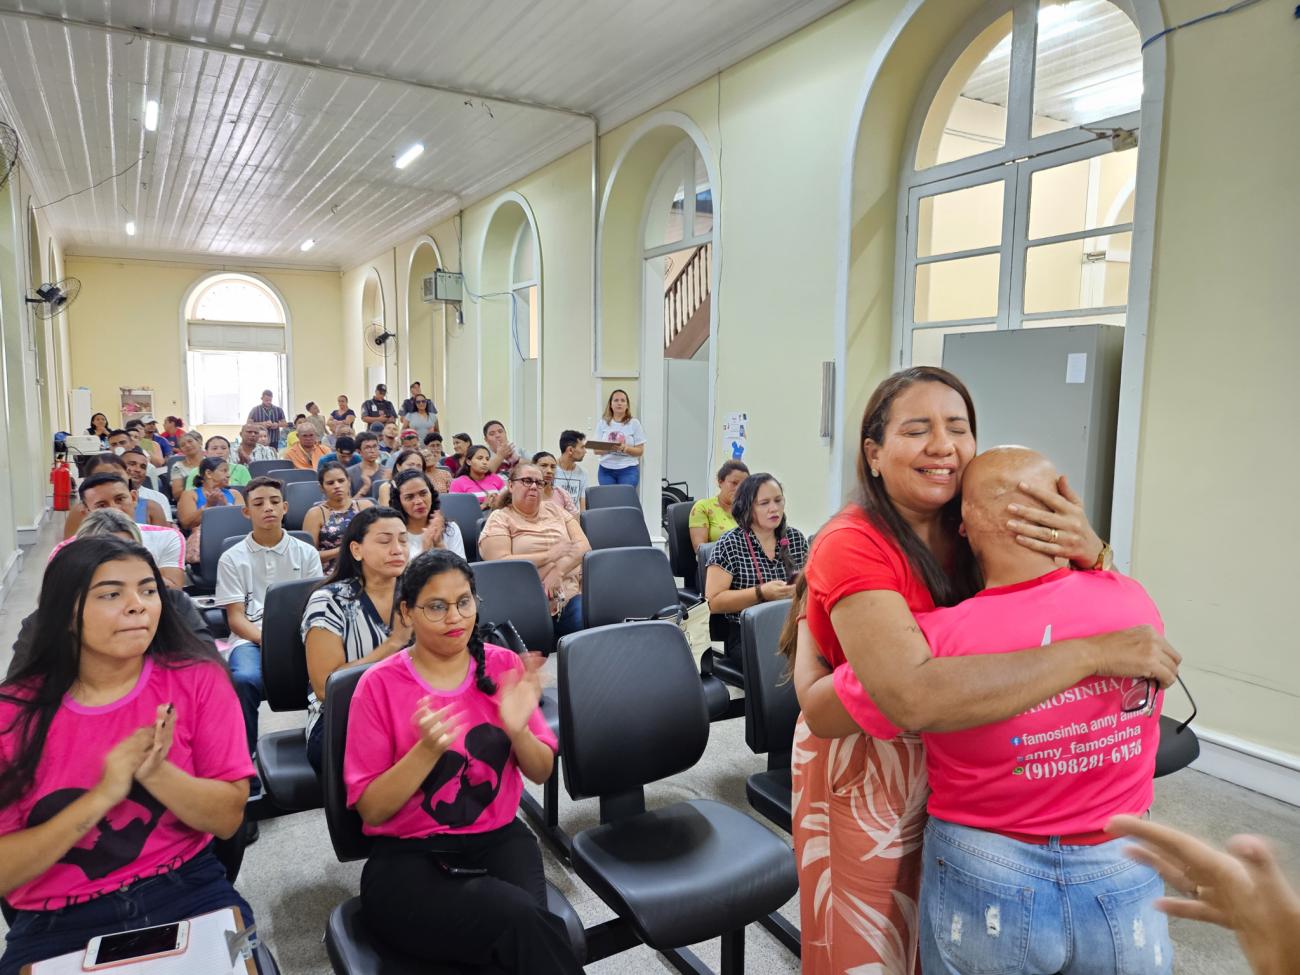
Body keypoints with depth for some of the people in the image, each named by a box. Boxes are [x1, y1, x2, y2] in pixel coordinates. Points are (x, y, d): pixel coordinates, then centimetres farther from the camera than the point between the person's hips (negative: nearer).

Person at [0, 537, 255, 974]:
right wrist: (102, 796, -20)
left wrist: (156, 773, -22)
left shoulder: (197, 680, -5)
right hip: (57, 923, 1)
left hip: (186, 891, 0)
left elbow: (229, 818, -5)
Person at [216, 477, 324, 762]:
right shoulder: (232, 558, 11)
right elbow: (235, 618, 4)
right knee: (245, 678, -35)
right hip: (251, 638, 0)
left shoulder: (306, 553, 14)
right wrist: (265, 640, -17)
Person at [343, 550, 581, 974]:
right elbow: (371, 809, -7)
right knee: (521, 919, -28)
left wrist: (518, 730, -16)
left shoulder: (504, 665, 0)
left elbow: (541, 773, 5)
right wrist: (427, 749, -23)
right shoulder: (380, 684, -7)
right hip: (407, 860, -2)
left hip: (499, 840, 3)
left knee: (527, 920, -29)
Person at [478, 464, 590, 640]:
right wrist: (551, 555, -9)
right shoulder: (500, 519, 5)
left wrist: (558, 570, -12)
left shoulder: (555, 510, 18)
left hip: (571, 594, 4)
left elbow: (584, 545, 6)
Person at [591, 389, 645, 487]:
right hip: (606, 469, 1)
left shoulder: (634, 423, 1)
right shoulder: (603, 423, 6)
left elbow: (640, 451, 1)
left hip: (628, 469, -1)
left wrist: (626, 448, -19)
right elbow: (596, 449, 4)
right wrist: (609, 448, -16)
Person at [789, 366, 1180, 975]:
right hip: (864, 775, -6)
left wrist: (1090, 552, -25)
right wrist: (1093, 653, -36)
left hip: (960, 767, 6)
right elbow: (913, 695, -39)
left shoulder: (969, 534, -5)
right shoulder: (852, 545, -26)